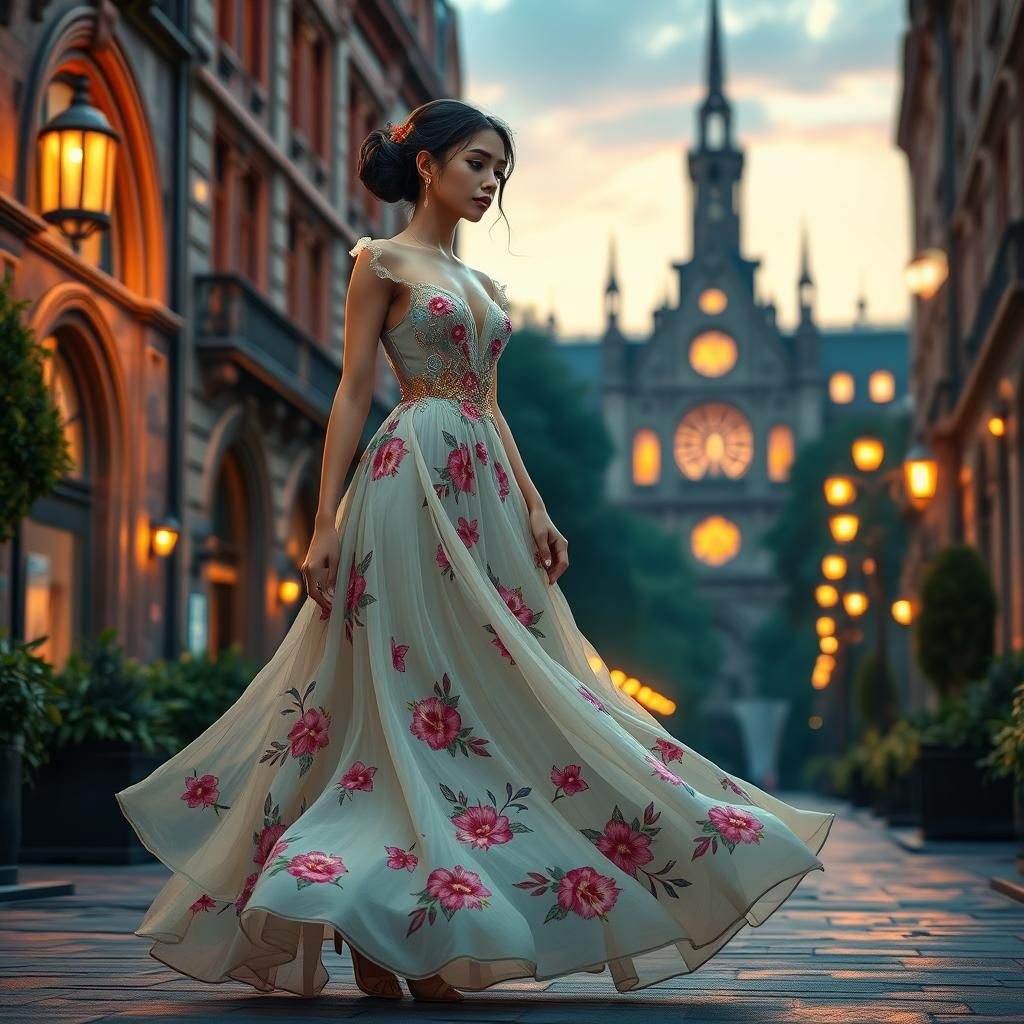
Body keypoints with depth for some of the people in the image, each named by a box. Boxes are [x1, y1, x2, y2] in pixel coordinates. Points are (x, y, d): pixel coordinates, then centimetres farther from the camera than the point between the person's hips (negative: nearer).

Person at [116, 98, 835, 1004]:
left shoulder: (482, 285, 21)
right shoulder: (383, 263, 1)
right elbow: (352, 394, -5)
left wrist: (535, 508, 10)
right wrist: (327, 522, -11)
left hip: (482, 491, 8)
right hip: (410, 479, -7)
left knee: (484, 689, 2)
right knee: (403, 693, -9)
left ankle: (416, 938, 7)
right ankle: (375, 940, -3)